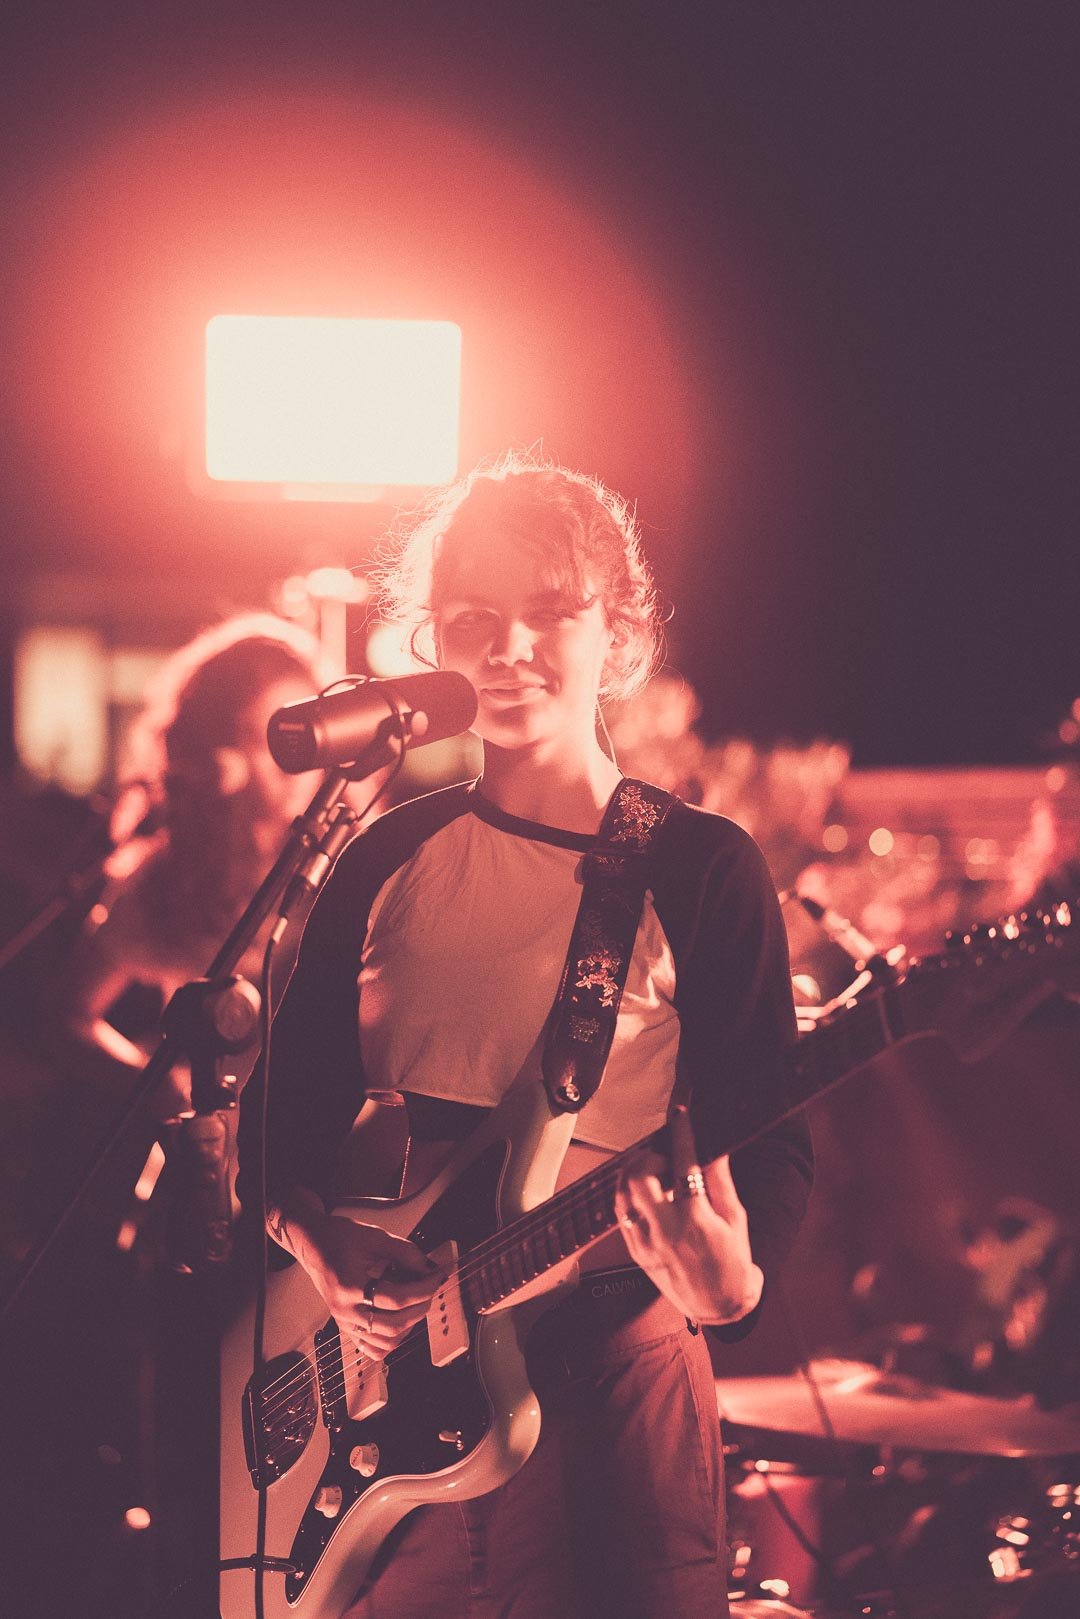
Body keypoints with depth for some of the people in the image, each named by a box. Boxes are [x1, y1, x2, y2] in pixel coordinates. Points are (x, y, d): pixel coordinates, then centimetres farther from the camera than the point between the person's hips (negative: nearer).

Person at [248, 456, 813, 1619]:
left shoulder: (700, 869, -3)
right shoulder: (391, 859, 9)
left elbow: (775, 1138, -6)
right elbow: (289, 1098, 11)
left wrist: (737, 1281, -26)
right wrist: (315, 1242, -8)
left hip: (604, 1358, -3)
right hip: (384, 1361, 3)